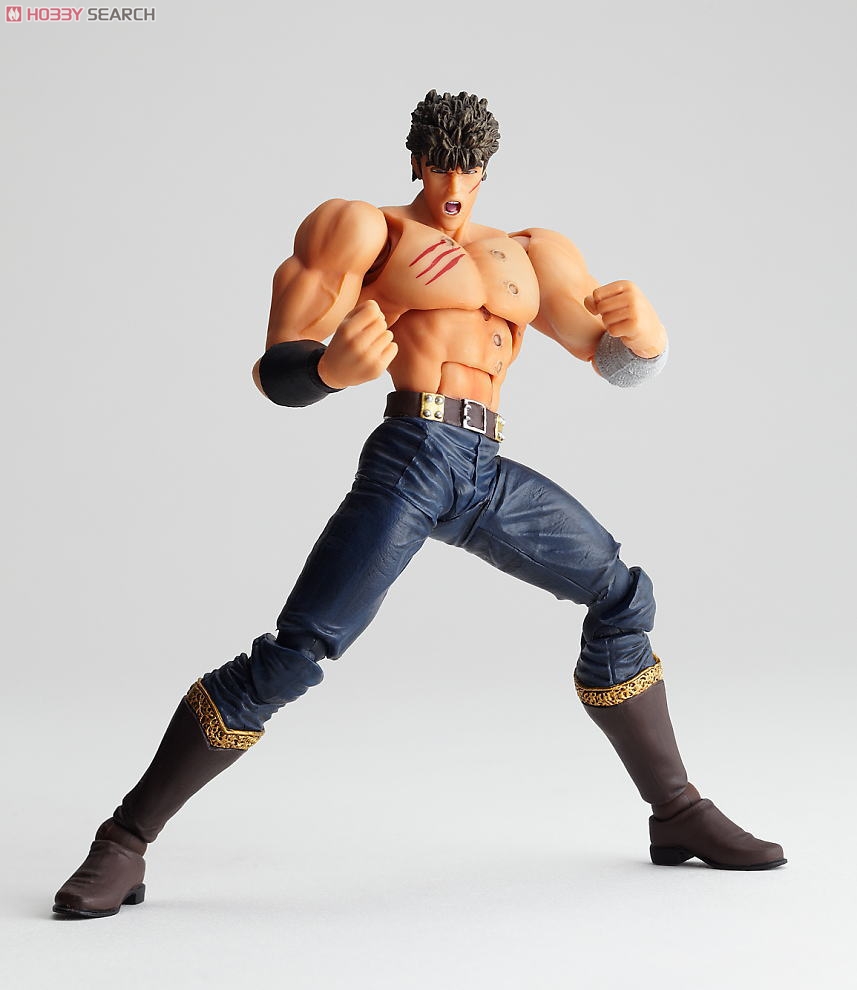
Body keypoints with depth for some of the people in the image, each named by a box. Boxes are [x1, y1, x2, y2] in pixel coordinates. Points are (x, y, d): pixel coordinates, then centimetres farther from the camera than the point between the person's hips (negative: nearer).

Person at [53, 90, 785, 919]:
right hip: (413, 455, -6)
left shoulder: (528, 256, 25)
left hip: (488, 475, 6)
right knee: (294, 655, -15)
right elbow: (279, 372, 0)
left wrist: (641, 329, -5)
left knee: (623, 596, 8)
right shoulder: (372, 231, 9)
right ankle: (124, 843, -5)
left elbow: (622, 365, 21)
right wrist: (332, 368, -26)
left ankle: (677, 814, 22)